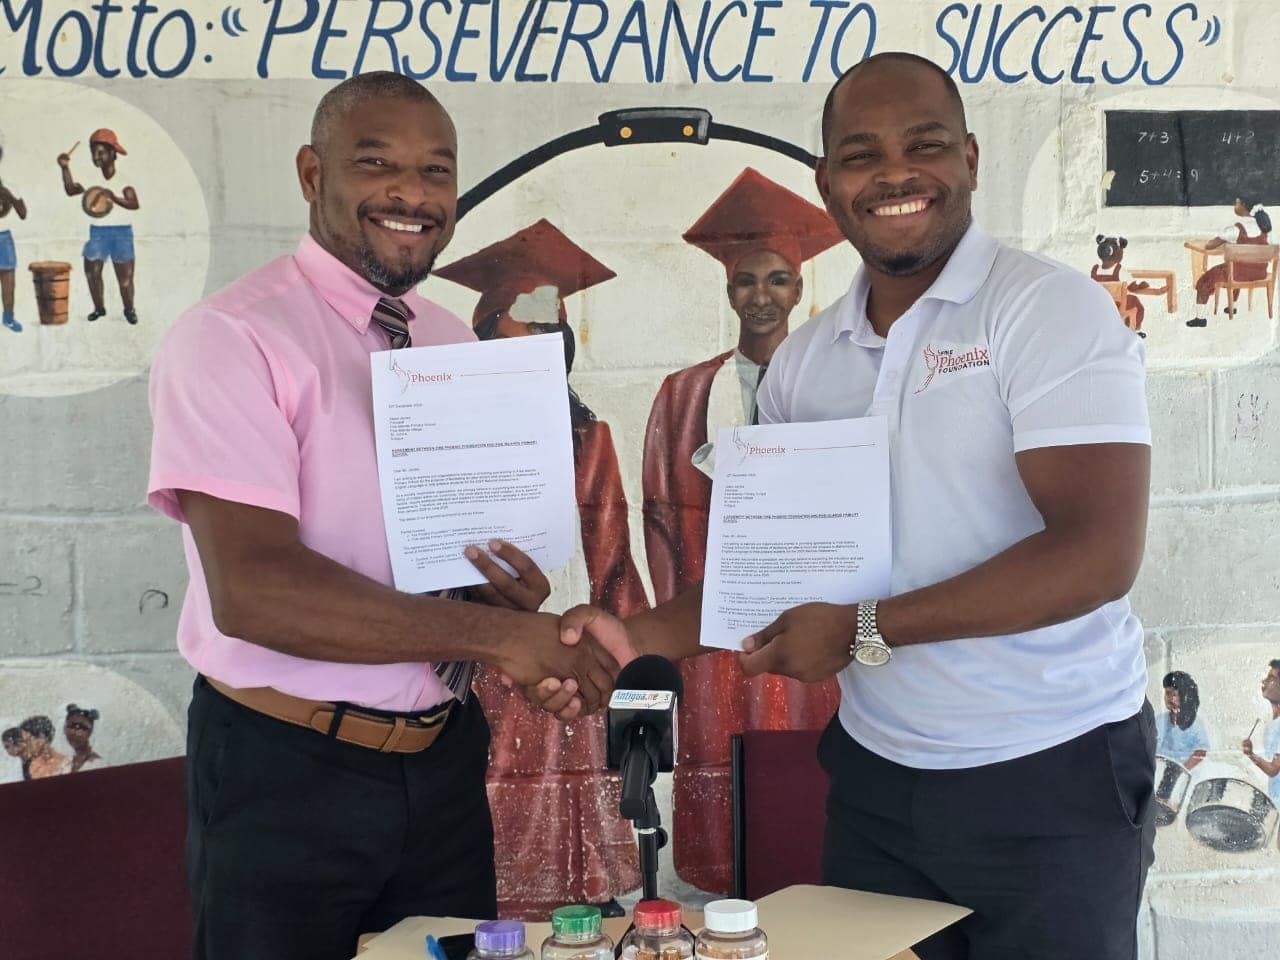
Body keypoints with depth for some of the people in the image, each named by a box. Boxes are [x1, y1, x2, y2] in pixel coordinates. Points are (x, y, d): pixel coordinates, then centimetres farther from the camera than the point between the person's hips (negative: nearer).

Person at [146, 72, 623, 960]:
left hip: (446, 760, 6)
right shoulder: (230, 338, -13)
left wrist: (518, 592, -11)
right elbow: (251, 588, -24)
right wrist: (492, 632, -24)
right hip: (285, 774, -6)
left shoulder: (458, 344, 9)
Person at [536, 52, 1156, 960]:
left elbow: (1099, 554, -21)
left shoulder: (1050, 308, -12)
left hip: (1051, 776, -5)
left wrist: (864, 631, -19)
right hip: (876, 774, 5)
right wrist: (638, 637, -5)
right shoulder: (803, 363, 5)